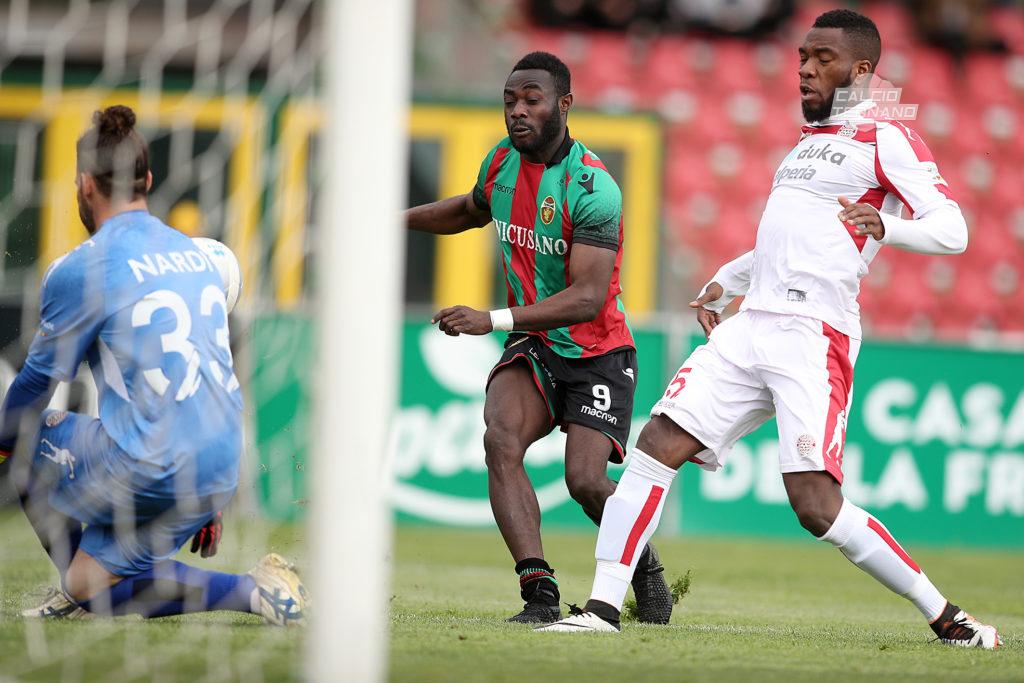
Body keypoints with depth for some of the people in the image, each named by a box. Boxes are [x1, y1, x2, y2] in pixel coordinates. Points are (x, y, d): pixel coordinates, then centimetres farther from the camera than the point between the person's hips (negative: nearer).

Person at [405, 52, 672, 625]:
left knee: (586, 481, -15)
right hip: (533, 346, 5)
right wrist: (400, 219, 16)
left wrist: (495, 319, -36)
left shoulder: (593, 189, -22)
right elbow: (472, 210, 27)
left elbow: (588, 298, -29)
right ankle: (541, 592, -27)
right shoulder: (502, 162, 1)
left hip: (597, 352, -5)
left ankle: (645, 564, 19)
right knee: (502, 441, -23)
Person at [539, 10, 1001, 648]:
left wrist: (887, 225, -30)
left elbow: (953, 230, -13)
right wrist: (726, 280, 35)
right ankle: (604, 608, -2)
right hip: (751, 326, 8)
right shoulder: (812, 138, 25)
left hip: (814, 337, -8)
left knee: (816, 506, -15)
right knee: (657, 446, -5)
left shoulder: (886, 138, -2)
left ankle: (946, 618, -3)